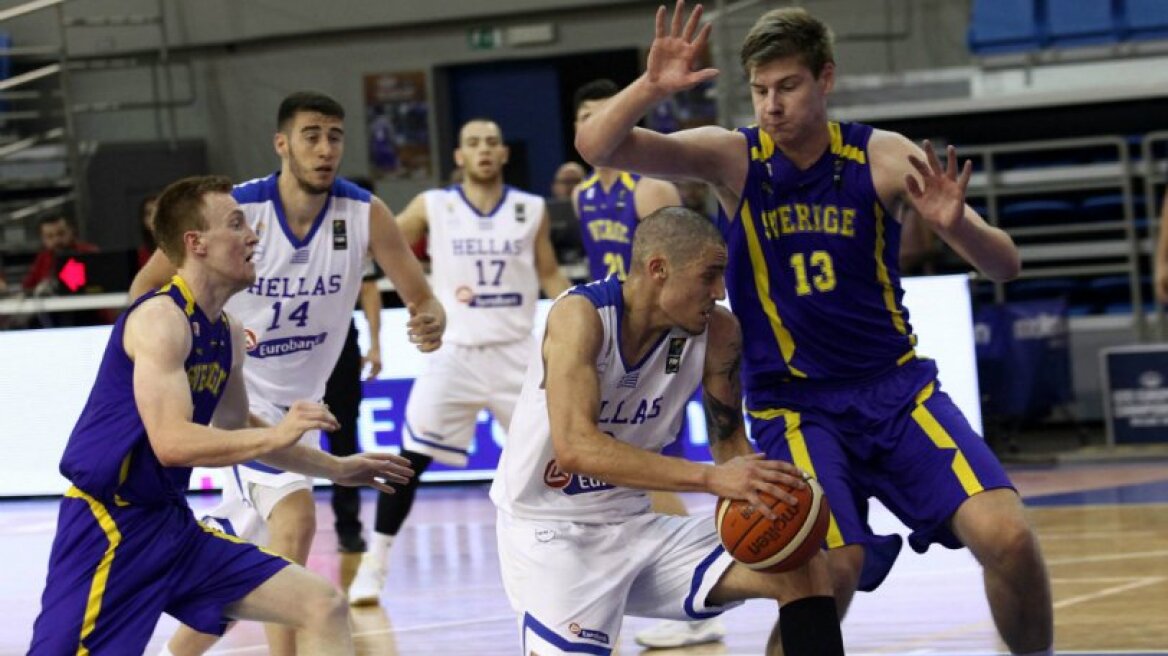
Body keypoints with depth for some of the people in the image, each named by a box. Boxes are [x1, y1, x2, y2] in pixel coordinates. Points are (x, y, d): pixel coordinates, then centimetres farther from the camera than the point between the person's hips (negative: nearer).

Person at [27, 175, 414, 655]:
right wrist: (276, 436, -28)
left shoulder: (227, 332, 12)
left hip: (172, 525, 9)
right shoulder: (160, 318, -16)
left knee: (323, 606, 3)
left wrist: (335, 468, 27)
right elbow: (172, 442, -27)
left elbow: (234, 433, 27)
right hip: (108, 526, -9)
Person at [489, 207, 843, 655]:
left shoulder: (718, 332, -6)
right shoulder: (580, 315, -22)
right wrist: (710, 478, -41)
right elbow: (574, 447, -34)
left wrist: (759, 492, -17)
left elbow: (728, 438, 8)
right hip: (551, 533, -6)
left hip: (635, 526, 6)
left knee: (804, 569, -7)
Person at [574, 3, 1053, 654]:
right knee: (833, 567, -23)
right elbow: (597, 147, -14)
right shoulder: (733, 158, -4)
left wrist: (956, 225, -27)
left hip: (898, 386, 1)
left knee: (1008, 538, -17)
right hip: (795, 405, -1)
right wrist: (652, 86, -32)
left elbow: (1005, 265, -5)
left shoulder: (885, 158, -4)